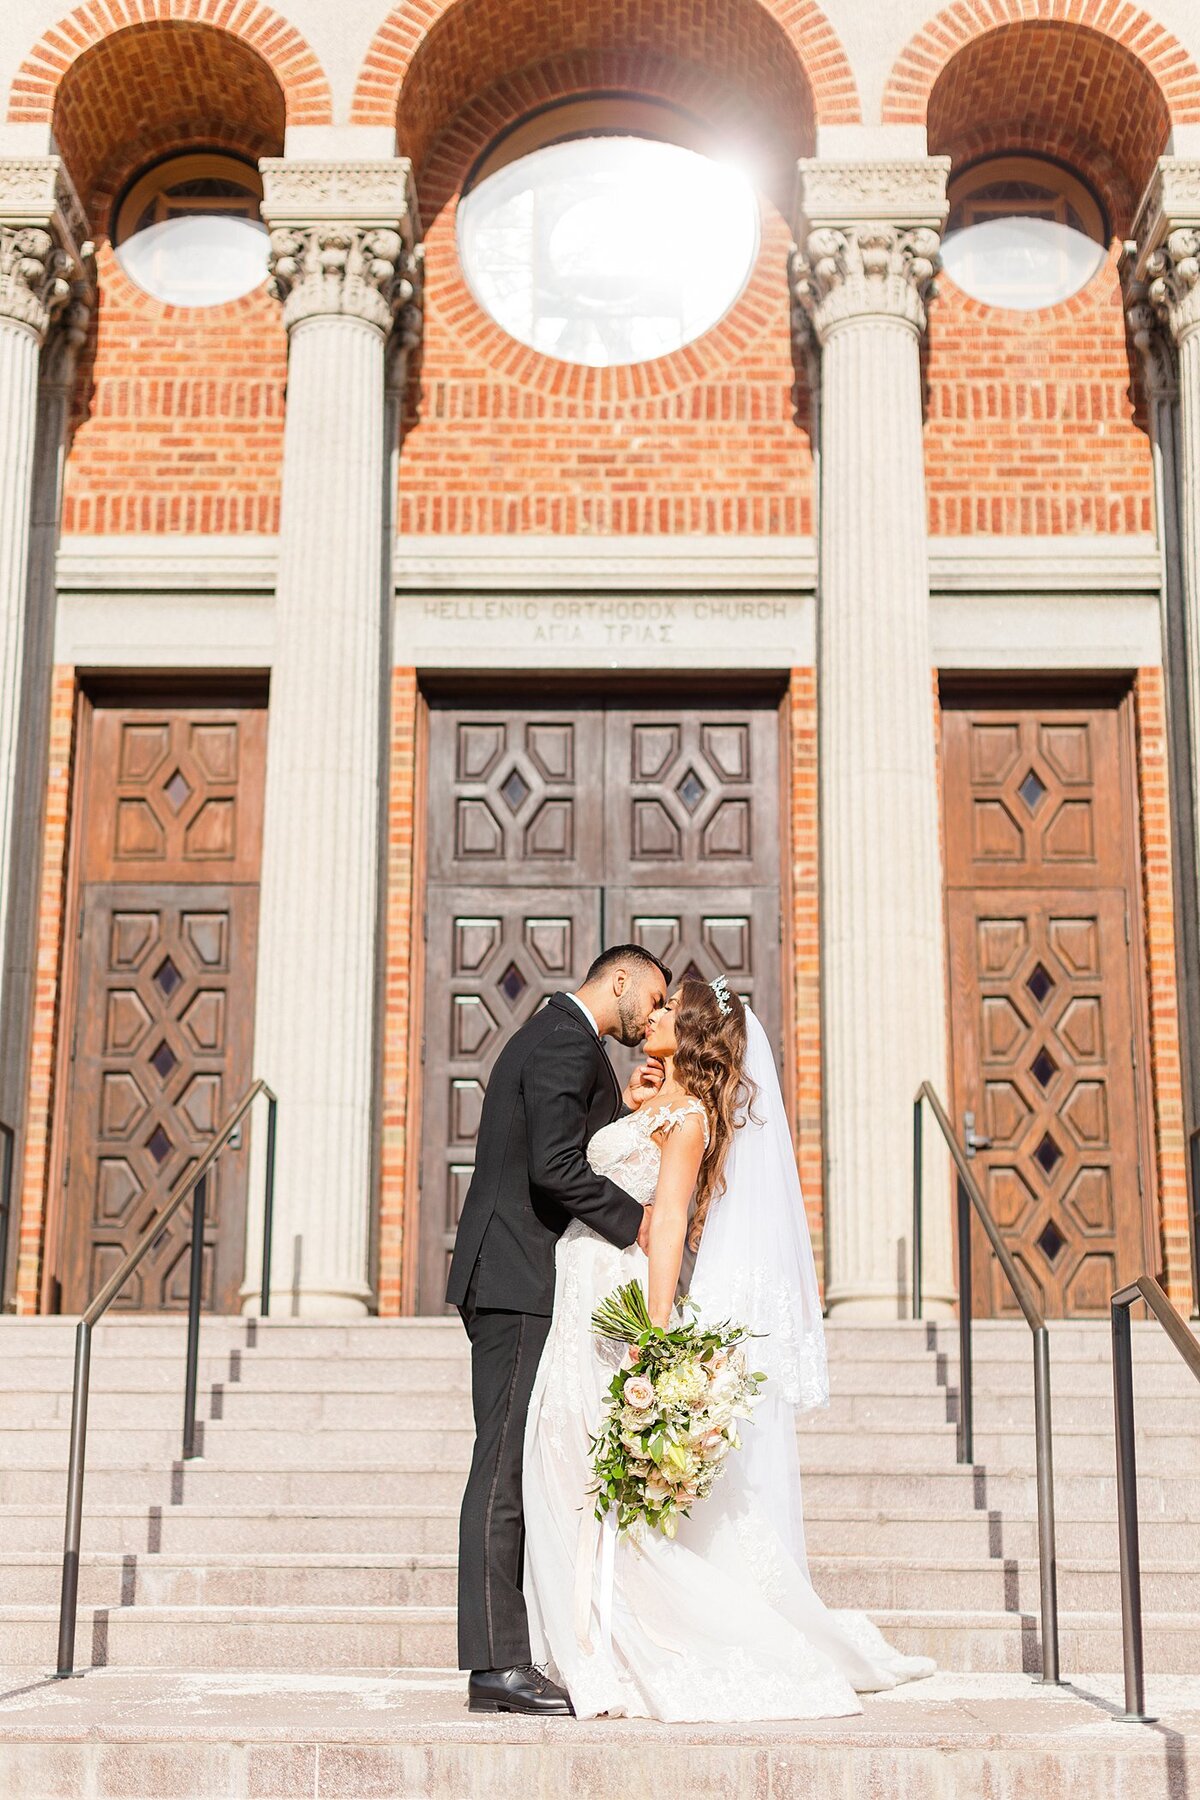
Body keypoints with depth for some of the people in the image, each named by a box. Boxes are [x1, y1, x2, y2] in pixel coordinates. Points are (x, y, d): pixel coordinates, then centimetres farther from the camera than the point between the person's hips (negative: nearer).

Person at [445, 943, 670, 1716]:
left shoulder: (553, 1037, 23)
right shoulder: (569, 1043, -10)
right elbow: (555, 1167, -20)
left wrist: (619, 1106, 16)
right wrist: (637, 1221, -11)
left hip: (518, 1283, 11)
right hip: (521, 1282, -11)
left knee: (521, 1471, 7)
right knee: (507, 1468, -10)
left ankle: (506, 1658, 8)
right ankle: (497, 1665, -9)